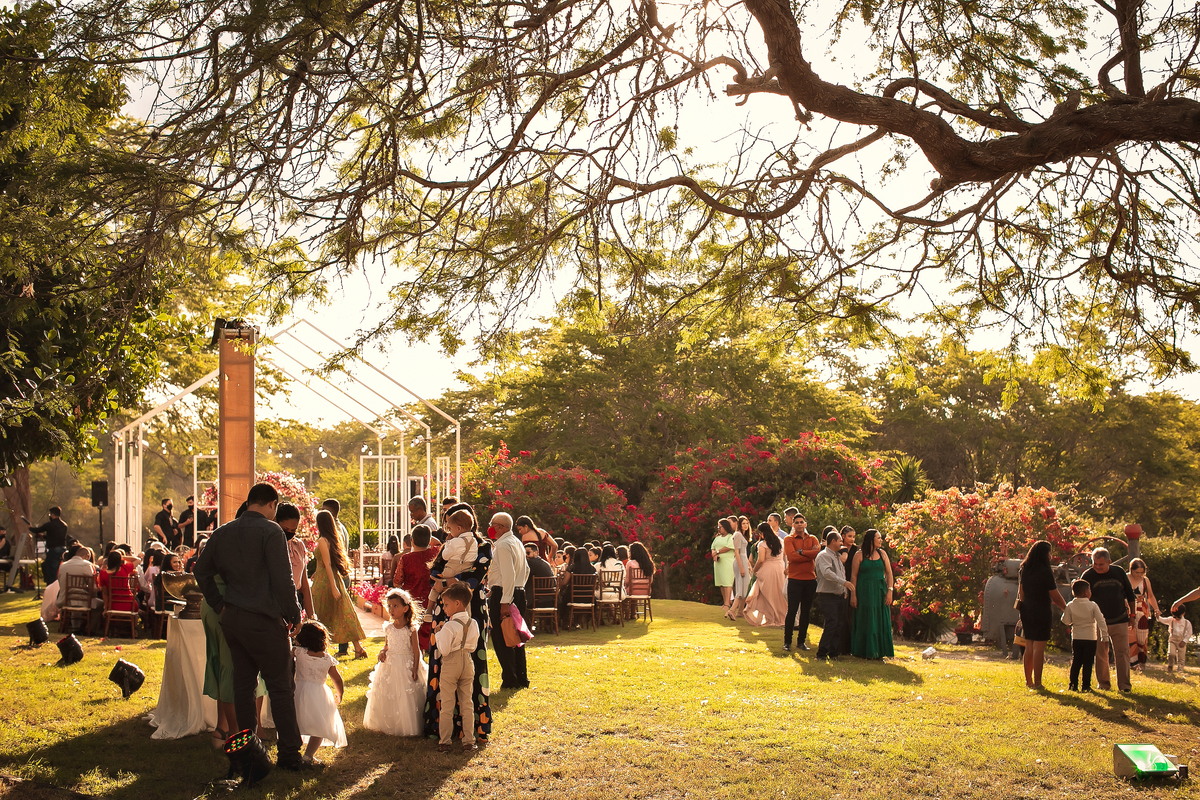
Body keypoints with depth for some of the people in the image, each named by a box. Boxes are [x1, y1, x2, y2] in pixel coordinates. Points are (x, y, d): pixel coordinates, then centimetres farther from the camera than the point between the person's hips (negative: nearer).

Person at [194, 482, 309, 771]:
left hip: (231, 618, 7)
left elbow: (201, 571, 16)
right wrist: (294, 616, -6)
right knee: (281, 687, 1)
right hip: (264, 620, -7)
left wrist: (219, 606, 19)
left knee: (243, 685, 13)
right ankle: (289, 754, 4)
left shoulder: (222, 533, 9)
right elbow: (282, 580, -16)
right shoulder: (271, 531, -12)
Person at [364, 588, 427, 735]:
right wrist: (382, 652, -7)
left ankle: (407, 726, 10)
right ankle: (388, 724, 21)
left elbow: (416, 650, -6)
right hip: (389, 665, 4)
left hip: (407, 665, -4)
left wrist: (415, 670, -9)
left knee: (408, 698, -2)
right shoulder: (388, 628, 3)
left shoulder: (411, 628, -9)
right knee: (388, 697, 8)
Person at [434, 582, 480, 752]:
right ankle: (468, 740, 14)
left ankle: (444, 742, 11)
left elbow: (444, 650, -18)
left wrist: (438, 633, -7)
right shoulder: (473, 624, 0)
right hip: (467, 663, 5)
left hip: (450, 665, -5)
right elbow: (473, 647, 8)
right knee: (467, 703, 12)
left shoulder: (449, 626, -19)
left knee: (447, 705, 6)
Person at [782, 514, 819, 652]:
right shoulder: (789, 539, 1)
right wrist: (809, 554, -11)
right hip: (795, 579, -4)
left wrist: (801, 552, -13)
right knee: (792, 611, -4)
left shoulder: (813, 539, 11)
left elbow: (817, 551, -9)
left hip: (810, 579, 4)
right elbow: (791, 556, -15)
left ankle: (802, 640, 17)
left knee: (806, 612, 9)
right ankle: (787, 642, 3)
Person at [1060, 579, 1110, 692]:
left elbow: (1066, 621, 1)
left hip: (1076, 638, 2)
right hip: (1090, 638, -2)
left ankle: (1073, 684, 9)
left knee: (1075, 662, 10)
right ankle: (1086, 685, 2)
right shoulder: (1093, 606, -7)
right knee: (1087, 663, 3)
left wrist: (1064, 611, 17)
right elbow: (1101, 621, -8)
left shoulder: (1070, 606, -2)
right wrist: (1105, 636, -3)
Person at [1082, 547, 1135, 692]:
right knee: (1100, 654, 4)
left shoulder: (1119, 572, 0)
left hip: (1120, 621, 1)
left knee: (1122, 652, -2)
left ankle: (1124, 684, 3)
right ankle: (1103, 683, 17)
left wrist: (1132, 615, 11)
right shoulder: (1088, 576, -5)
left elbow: (1130, 595, 11)